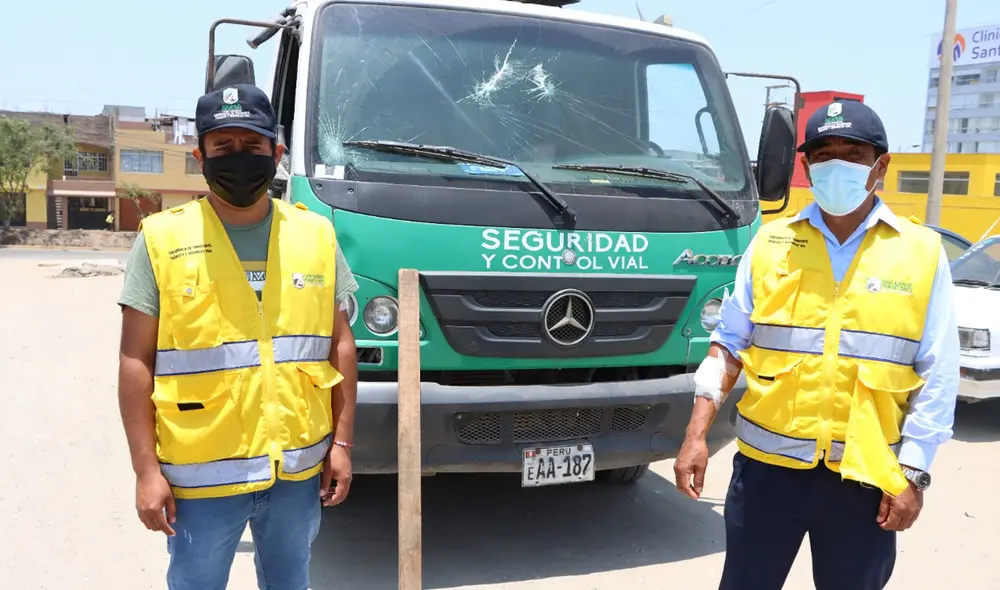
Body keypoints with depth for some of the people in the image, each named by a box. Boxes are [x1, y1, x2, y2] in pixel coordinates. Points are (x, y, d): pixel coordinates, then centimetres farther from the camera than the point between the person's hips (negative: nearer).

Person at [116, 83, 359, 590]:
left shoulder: (316, 234, 1)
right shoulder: (163, 239, -6)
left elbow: (340, 345, 5)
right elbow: (137, 362, -5)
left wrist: (342, 443, 3)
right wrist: (146, 470, -8)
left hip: (299, 468, 3)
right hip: (200, 473, -2)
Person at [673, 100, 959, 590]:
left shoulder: (922, 252, -1)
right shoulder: (770, 243, 2)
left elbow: (938, 375, 0)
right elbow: (729, 342, 3)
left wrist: (913, 473, -4)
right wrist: (696, 434, -4)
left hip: (866, 476, 0)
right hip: (767, 465, 1)